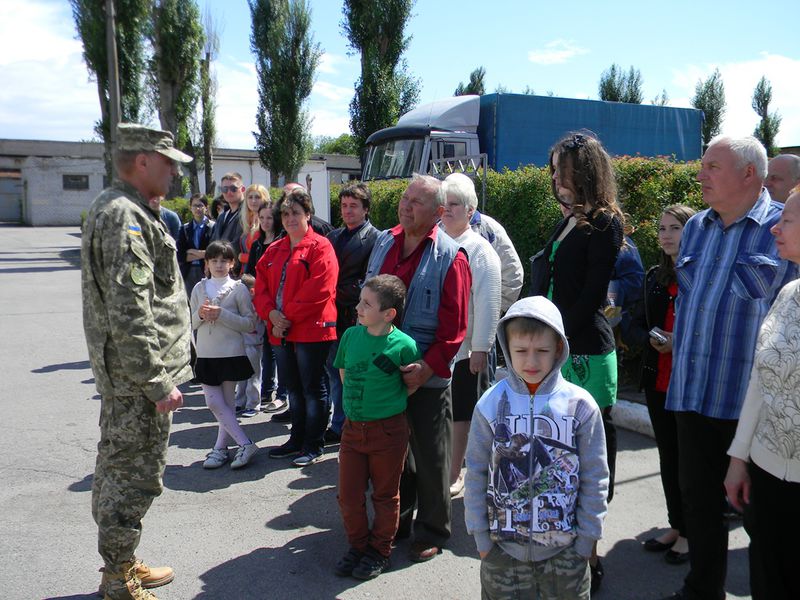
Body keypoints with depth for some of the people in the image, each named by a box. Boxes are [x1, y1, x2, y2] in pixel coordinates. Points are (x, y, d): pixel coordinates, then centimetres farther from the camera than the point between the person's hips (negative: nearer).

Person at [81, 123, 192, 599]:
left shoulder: (118, 209, 15)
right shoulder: (126, 218, -19)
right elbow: (129, 315, -25)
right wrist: (160, 382, -22)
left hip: (120, 372, 11)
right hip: (138, 375, -11)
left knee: (118, 467, 19)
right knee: (136, 475, 1)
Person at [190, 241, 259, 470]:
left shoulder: (238, 288, -4)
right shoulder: (199, 288, 8)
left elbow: (250, 323, -8)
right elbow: (191, 324, 11)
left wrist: (222, 314, -17)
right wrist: (200, 314, -10)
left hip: (231, 354, -4)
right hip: (206, 355, 4)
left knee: (226, 403, 4)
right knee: (214, 404, 1)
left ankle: (220, 449, 15)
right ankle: (246, 444, 9)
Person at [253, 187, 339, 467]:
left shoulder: (320, 247, -7)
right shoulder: (273, 250, 15)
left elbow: (318, 290, -17)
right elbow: (261, 286, 11)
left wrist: (288, 317, -15)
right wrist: (271, 313, -8)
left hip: (312, 330, -7)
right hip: (281, 331, 7)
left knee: (313, 388, 2)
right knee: (293, 388, 16)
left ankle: (313, 445, 13)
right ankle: (297, 439, 29)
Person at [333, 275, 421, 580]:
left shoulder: (404, 345, -16)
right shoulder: (351, 335, -2)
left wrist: (390, 404, 1)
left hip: (388, 430, -4)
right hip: (352, 427, 4)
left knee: (385, 495, 12)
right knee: (348, 495, 11)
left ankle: (380, 551, 31)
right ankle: (358, 546, 32)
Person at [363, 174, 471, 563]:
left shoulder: (449, 257, -11)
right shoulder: (384, 243, 7)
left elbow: (454, 326, -14)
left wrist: (428, 368, -21)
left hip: (426, 376, -6)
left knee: (430, 456, 7)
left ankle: (432, 531, 25)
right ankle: (397, 519, 38)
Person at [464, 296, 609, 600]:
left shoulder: (580, 405, -8)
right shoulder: (490, 405, -7)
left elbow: (595, 478, -1)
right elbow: (476, 475, -1)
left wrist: (587, 538, 0)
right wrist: (481, 535, 0)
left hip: (565, 549, 0)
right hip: (503, 548, 0)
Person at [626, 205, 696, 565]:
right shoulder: (655, 278, 11)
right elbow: (634, 328, 11)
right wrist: (652, 341, -9)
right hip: (658, 382, 6)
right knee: (668, 456, 14)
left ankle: (690, 534, 19)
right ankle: (676, 527, 28)